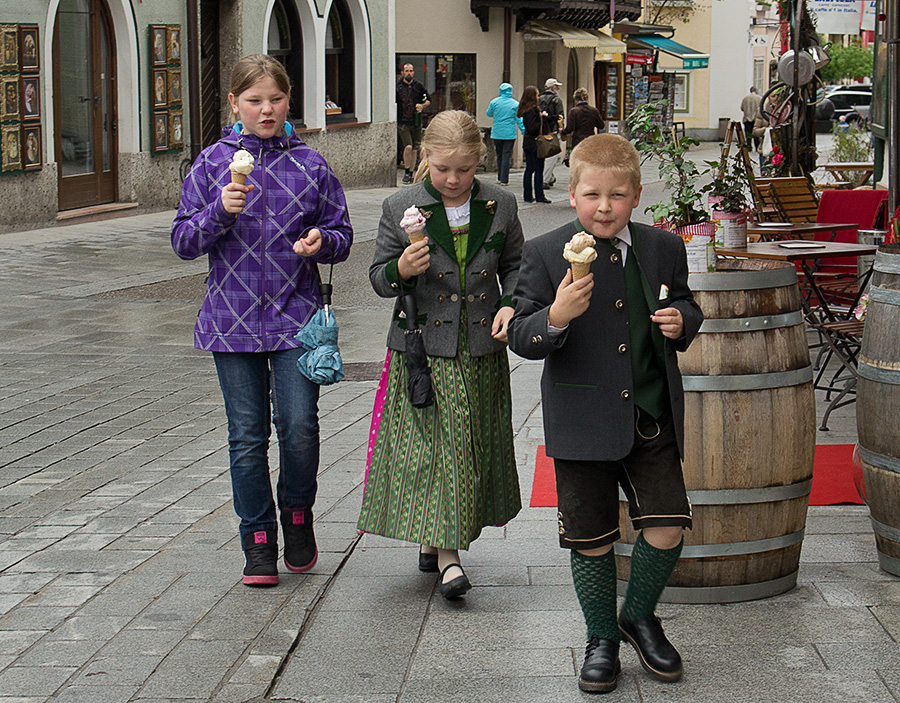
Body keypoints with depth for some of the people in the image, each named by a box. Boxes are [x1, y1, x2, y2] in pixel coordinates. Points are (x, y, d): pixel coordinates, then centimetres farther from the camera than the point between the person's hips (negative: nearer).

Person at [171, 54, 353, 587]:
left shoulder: (310, 164, 3)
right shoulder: (213, 163, 3)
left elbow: (342, 235, 9)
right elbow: (184, 242, 2)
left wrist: (321, 242, -13)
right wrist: (220, 212, -16)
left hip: (296, 316, 0)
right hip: (234, 318, 1)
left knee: (299, 427, -9)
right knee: (248, 436, 5)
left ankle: (298, 516, 18)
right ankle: (258, 540, 18)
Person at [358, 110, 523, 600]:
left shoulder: (499, 206, 2)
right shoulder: (400, 209, -4)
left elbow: (515, 266, 14)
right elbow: (378, 278, 1)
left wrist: (510, 305, -4)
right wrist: (401, 270, -21)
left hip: (481, 349, 3)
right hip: (423, 350, -3)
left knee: (473, 445, 9)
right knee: (432, 444, -8)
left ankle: (438, 538, 26)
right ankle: (446, 555, -6)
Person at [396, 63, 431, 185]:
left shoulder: (418, 86, 8)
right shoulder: (397, 86, 1)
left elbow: (428, 100, 18)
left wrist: (422, 106, -3)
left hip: (416, 122, 3)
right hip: (402, 123, -3)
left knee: (414, 150, 5)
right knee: (408, 147, -18)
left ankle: (411, 174, 17)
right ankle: (406, 171, -2)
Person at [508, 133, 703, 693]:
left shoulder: (664, 249, 3)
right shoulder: (545, 255, -7)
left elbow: (685, 306, 18)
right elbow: (521, 337, -9)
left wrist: (681, 320, -5)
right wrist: (555, 317, -30)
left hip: (652, 417, 2)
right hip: (582, 423, -2)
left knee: (668, 526, -2)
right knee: (592, 538, 6)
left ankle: (639, 616, 25)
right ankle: (602, 639, 26)